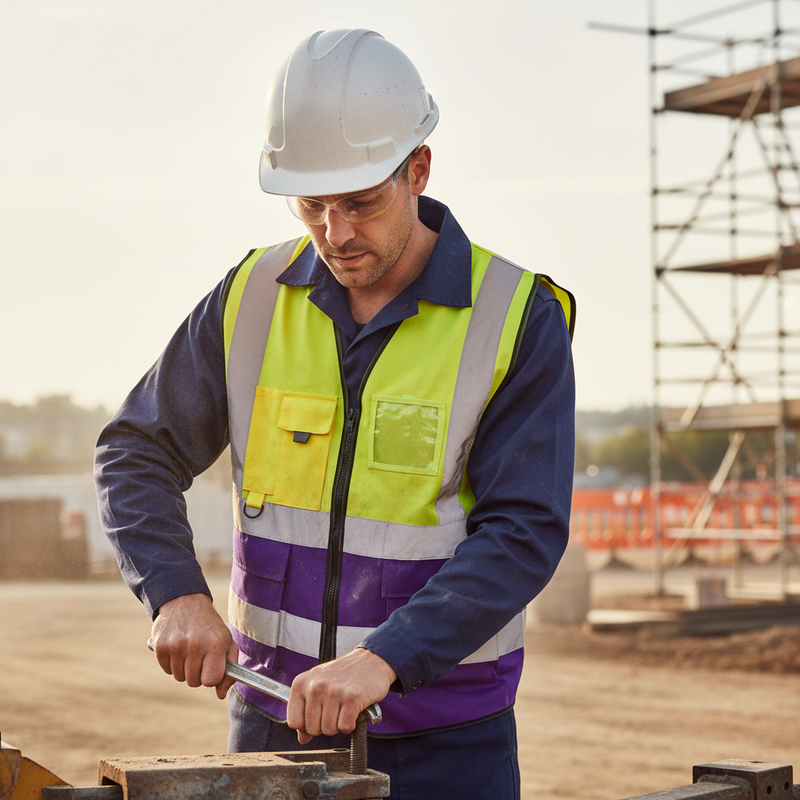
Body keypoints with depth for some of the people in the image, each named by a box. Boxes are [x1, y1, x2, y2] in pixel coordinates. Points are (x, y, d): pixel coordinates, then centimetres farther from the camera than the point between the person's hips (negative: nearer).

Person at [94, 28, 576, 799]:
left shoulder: (519, 319, -10)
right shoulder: (251, 298, 0)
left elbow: (523, 533, -16)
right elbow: (137, 453, 5)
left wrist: (386, 658, -26)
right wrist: (177, 593, -12)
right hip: (275, 714, 3)